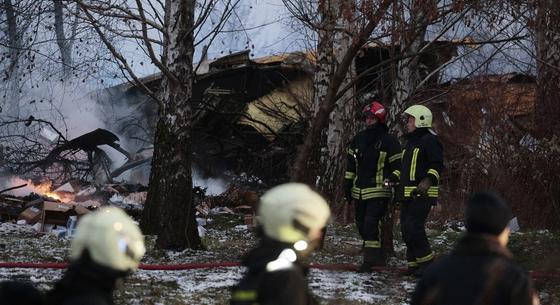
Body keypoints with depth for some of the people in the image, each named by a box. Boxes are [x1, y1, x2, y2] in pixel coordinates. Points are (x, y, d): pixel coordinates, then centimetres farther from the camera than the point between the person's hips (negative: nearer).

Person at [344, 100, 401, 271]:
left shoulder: (389, 141, -4)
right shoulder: (358, 139, 13)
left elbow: (397, 166, -4)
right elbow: (350, 164, 18)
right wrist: (347, 186, 14)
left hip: (378, 191, -7)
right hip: (359, 191, 7)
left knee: (371, 223, -17)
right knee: (361, 224, 9)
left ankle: (371, 258, -15)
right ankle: (376, 257, 19)